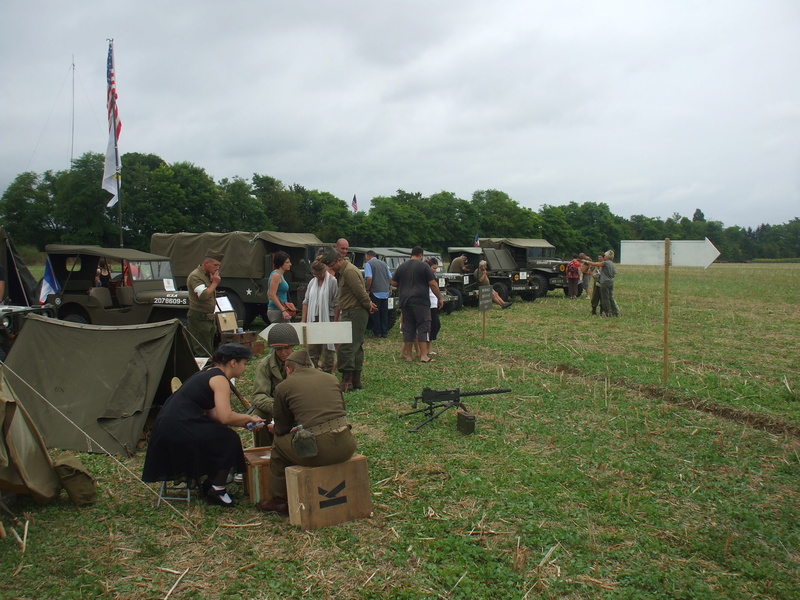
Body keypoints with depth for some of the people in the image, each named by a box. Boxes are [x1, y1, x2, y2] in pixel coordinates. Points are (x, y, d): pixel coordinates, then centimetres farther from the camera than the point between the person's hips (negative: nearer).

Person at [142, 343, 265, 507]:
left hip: (166, 425, 10)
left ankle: (207, 483, 28)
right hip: (179, 429, -10)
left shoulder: (207, 374, 18)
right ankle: (216, 490, 5)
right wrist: (248, 418, -3)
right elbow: (225, 417, -21)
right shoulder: (219, 379, -10)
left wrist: (245, 422, 11)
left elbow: (213, 414, 16)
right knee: (229, 439, -2)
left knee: (219, 436, 21)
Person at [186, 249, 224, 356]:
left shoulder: (208, 275, 16)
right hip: (199, 318, -10)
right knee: (202, 352, -10)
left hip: (208, 318, 10)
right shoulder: (195, 276, -14)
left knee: (209, 350, 13)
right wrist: (214, 283, -16)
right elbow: (203, 295, -27)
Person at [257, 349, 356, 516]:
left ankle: (279, 501, 33)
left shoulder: (283, 387, 7)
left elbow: (282, 429, 13)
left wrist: (275, 429, 39)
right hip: (346, 447, 5)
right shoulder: (331, 378, 17)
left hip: (318, 450, -5)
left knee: (279, 444, 21)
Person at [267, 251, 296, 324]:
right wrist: (283, 311, -24)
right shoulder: (276, 275, -13)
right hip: (276, 311, -10)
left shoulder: (280, 275, 16)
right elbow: (272, 295, -20)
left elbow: (269, 293, 24)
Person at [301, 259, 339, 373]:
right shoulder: (312, 282, 14)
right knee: (312, 347, 7)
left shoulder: (332, 281, -7)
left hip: (328, 318, -6)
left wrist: (335, 321, -14)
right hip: (313, 319, 6)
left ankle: (327, 372, 4)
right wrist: (303, 320, 9)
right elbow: (306, 302, 16)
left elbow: (337, 303, -10)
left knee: (327, 346, -2)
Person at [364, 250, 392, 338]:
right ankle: (384, 332, 14)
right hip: (385, 292, 6)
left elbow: (369, 278, -17)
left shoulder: (369, 264, -5)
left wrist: (368, 290, -8)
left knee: (375, 313, 3)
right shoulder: (384, 264, 14)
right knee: (384, 313, 11)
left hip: (375, 292, -6)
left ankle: (377, 333, 6)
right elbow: (390, 278, 15)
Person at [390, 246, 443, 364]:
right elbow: (433, 284, -6)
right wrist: (439, 298, 1)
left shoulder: (401, 267, 11)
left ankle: (408, 355, 11)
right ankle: (424, 356, -7)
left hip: (405, 302, 5)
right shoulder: (424, 266, -3)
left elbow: (393, 283, 15)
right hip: (420, 302, -5)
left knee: (408, 328, 9)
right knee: (423, 327, -2)